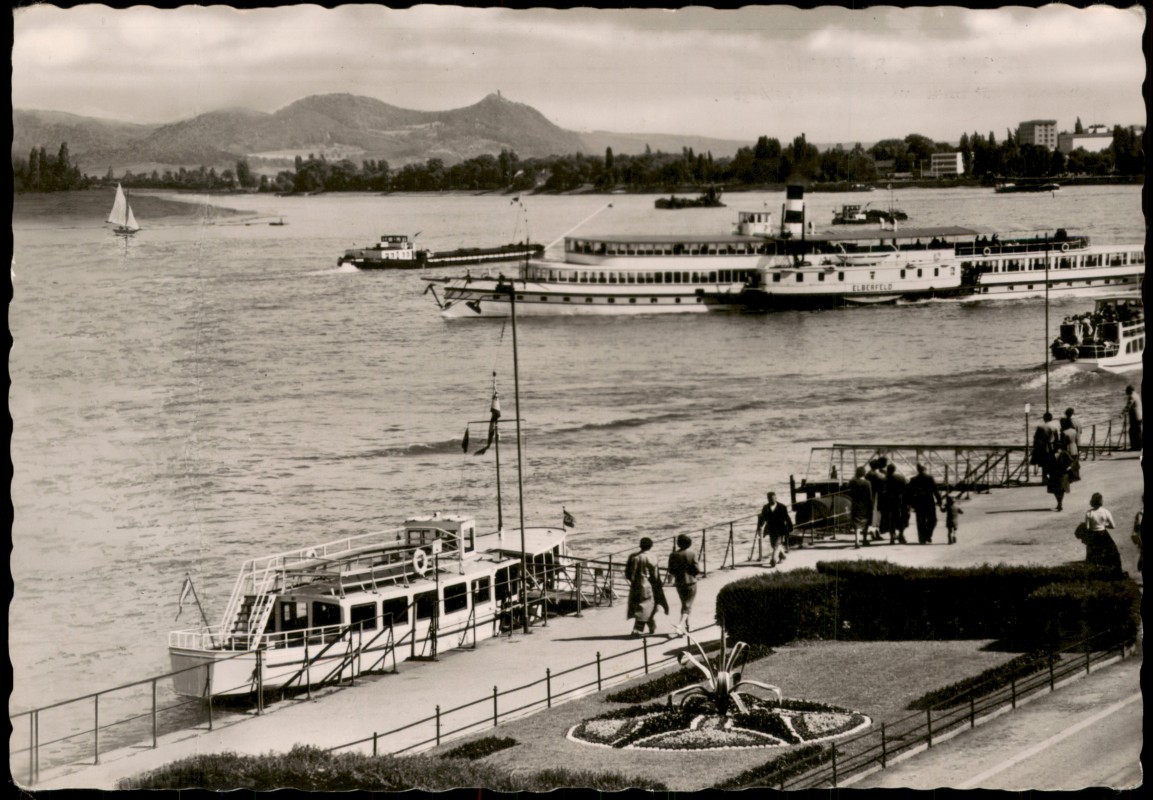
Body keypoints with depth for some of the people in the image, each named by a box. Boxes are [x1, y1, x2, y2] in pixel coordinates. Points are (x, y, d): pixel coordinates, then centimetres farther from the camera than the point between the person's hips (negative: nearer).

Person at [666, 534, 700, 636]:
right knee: (688, 606, -2)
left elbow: (671, 571, -2)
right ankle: (680, 624, -22)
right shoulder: (692, 554, -14)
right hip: (690, 582, -4)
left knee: (684, 604, 20)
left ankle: (686, 626, 25)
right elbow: (697, 570, -14)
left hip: (679, 583, 4)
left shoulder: (673, 555, -4)